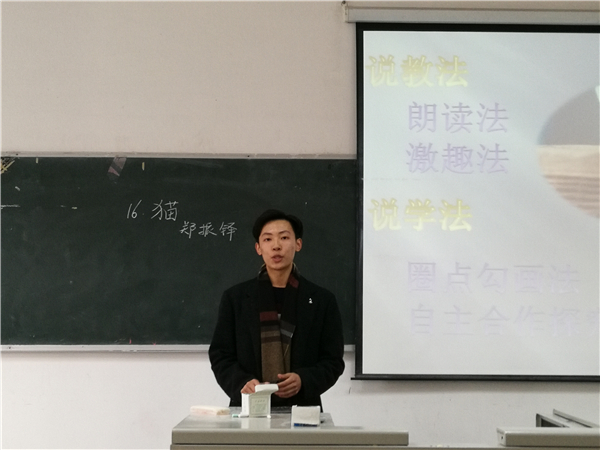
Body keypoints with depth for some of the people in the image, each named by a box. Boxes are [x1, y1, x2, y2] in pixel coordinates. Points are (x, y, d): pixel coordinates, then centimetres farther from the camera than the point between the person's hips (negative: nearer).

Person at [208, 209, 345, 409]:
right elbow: (220, 356, 8)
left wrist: (303, 381, -11)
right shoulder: (235, 298, 10)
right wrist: (242, 383, -11)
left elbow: (333, 361, 7)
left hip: (302, 407, 0)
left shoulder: (321, 300, 8)